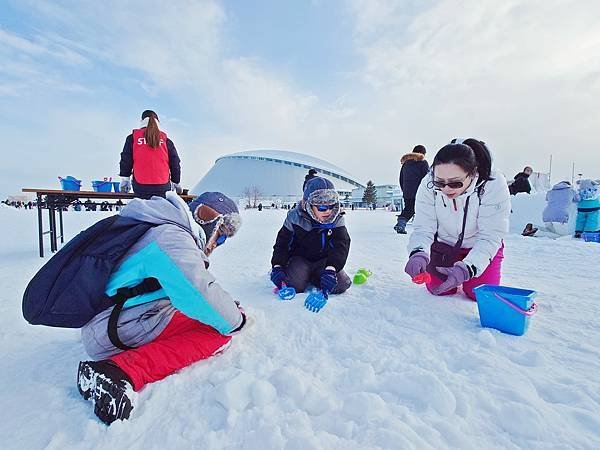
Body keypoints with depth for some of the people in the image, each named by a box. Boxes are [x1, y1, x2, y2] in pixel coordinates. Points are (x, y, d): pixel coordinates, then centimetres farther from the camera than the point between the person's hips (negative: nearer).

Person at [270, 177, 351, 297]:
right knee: (294, 284, -29)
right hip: (300, 258, -2)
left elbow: (341, 245, -21)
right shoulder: (295, 218, -15)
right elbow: (282, 243, -8)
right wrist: (277, 266, -21)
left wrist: (331, 268, -39)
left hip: (323, 261, 2)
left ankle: (310, 277, 3)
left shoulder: (337, 220, -13)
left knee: (342, 284, -20)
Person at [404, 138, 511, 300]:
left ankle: (463, 273, 28)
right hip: (444, 244, 1)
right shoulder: (428, 185, -27)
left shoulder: (493, 184, -30)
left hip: (481, 246, -1)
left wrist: (467, 268, -44)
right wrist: (418, 253, -47)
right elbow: (423, 229, -25)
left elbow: (489, 237, -29)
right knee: (438, 289, -2)